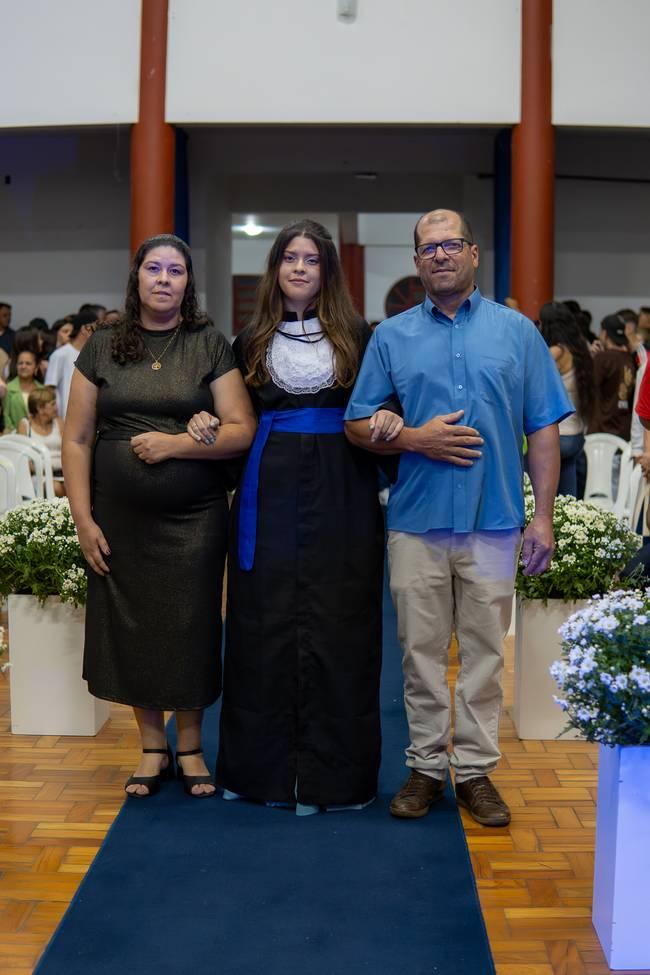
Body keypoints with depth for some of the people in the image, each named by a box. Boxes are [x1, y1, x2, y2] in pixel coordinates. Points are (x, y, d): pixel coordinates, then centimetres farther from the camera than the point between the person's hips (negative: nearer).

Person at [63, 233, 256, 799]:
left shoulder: (210, 345, 0)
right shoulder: (103, 347, 4)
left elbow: (242, 431, -5)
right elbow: (76, 439, 3)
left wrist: (174, 444, -17)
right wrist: (83, 520, -4)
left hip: (194, 518, -1)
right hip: (119, 519, 2)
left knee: (189, 629, 5)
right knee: (130, 627, 7)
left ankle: (190, 747, 25)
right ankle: (153, 747, 26)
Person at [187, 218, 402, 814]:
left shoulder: (358, 337, 6)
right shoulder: (250, 341, 11)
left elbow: (383, 407, 6)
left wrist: (390, 418, -15)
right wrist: (204, 421, -4)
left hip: (341, 497, -1)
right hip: (270, 492, 2)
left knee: (337, 627, 0)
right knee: (266, 624, 3)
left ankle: (332, 771, 10)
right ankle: (267, 763, 16)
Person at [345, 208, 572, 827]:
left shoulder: (516, 331, 6)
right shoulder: (392, 336, 7)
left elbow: (542, 429, 4)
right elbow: (358, 426, 7)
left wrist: (544, 516, -2)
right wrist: (416, 439, -12)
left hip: (494, 522, 0)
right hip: (417, 522, 1)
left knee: (484, 654, 7)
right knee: (421, 653, 7)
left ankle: (476, 770, 19)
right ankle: (426, 765, 21)